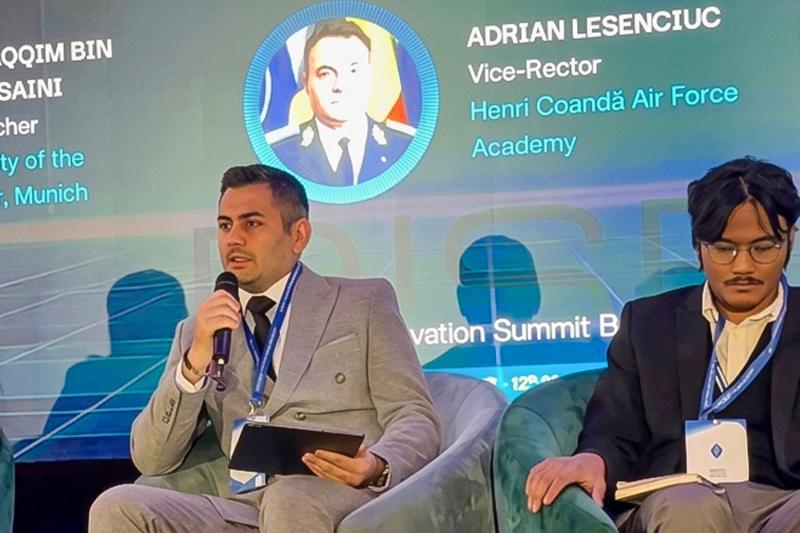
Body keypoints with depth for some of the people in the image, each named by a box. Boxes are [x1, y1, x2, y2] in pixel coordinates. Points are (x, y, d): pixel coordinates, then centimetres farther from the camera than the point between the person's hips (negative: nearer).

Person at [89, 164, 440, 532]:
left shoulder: (365, 302, 10)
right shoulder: (198, 331, 18)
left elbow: (415, 419, 3)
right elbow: (150, 461, 9)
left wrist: (377, 467, -19)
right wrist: (195, 361, -6)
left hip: (349, 501, -3)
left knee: (288, 501, -36)